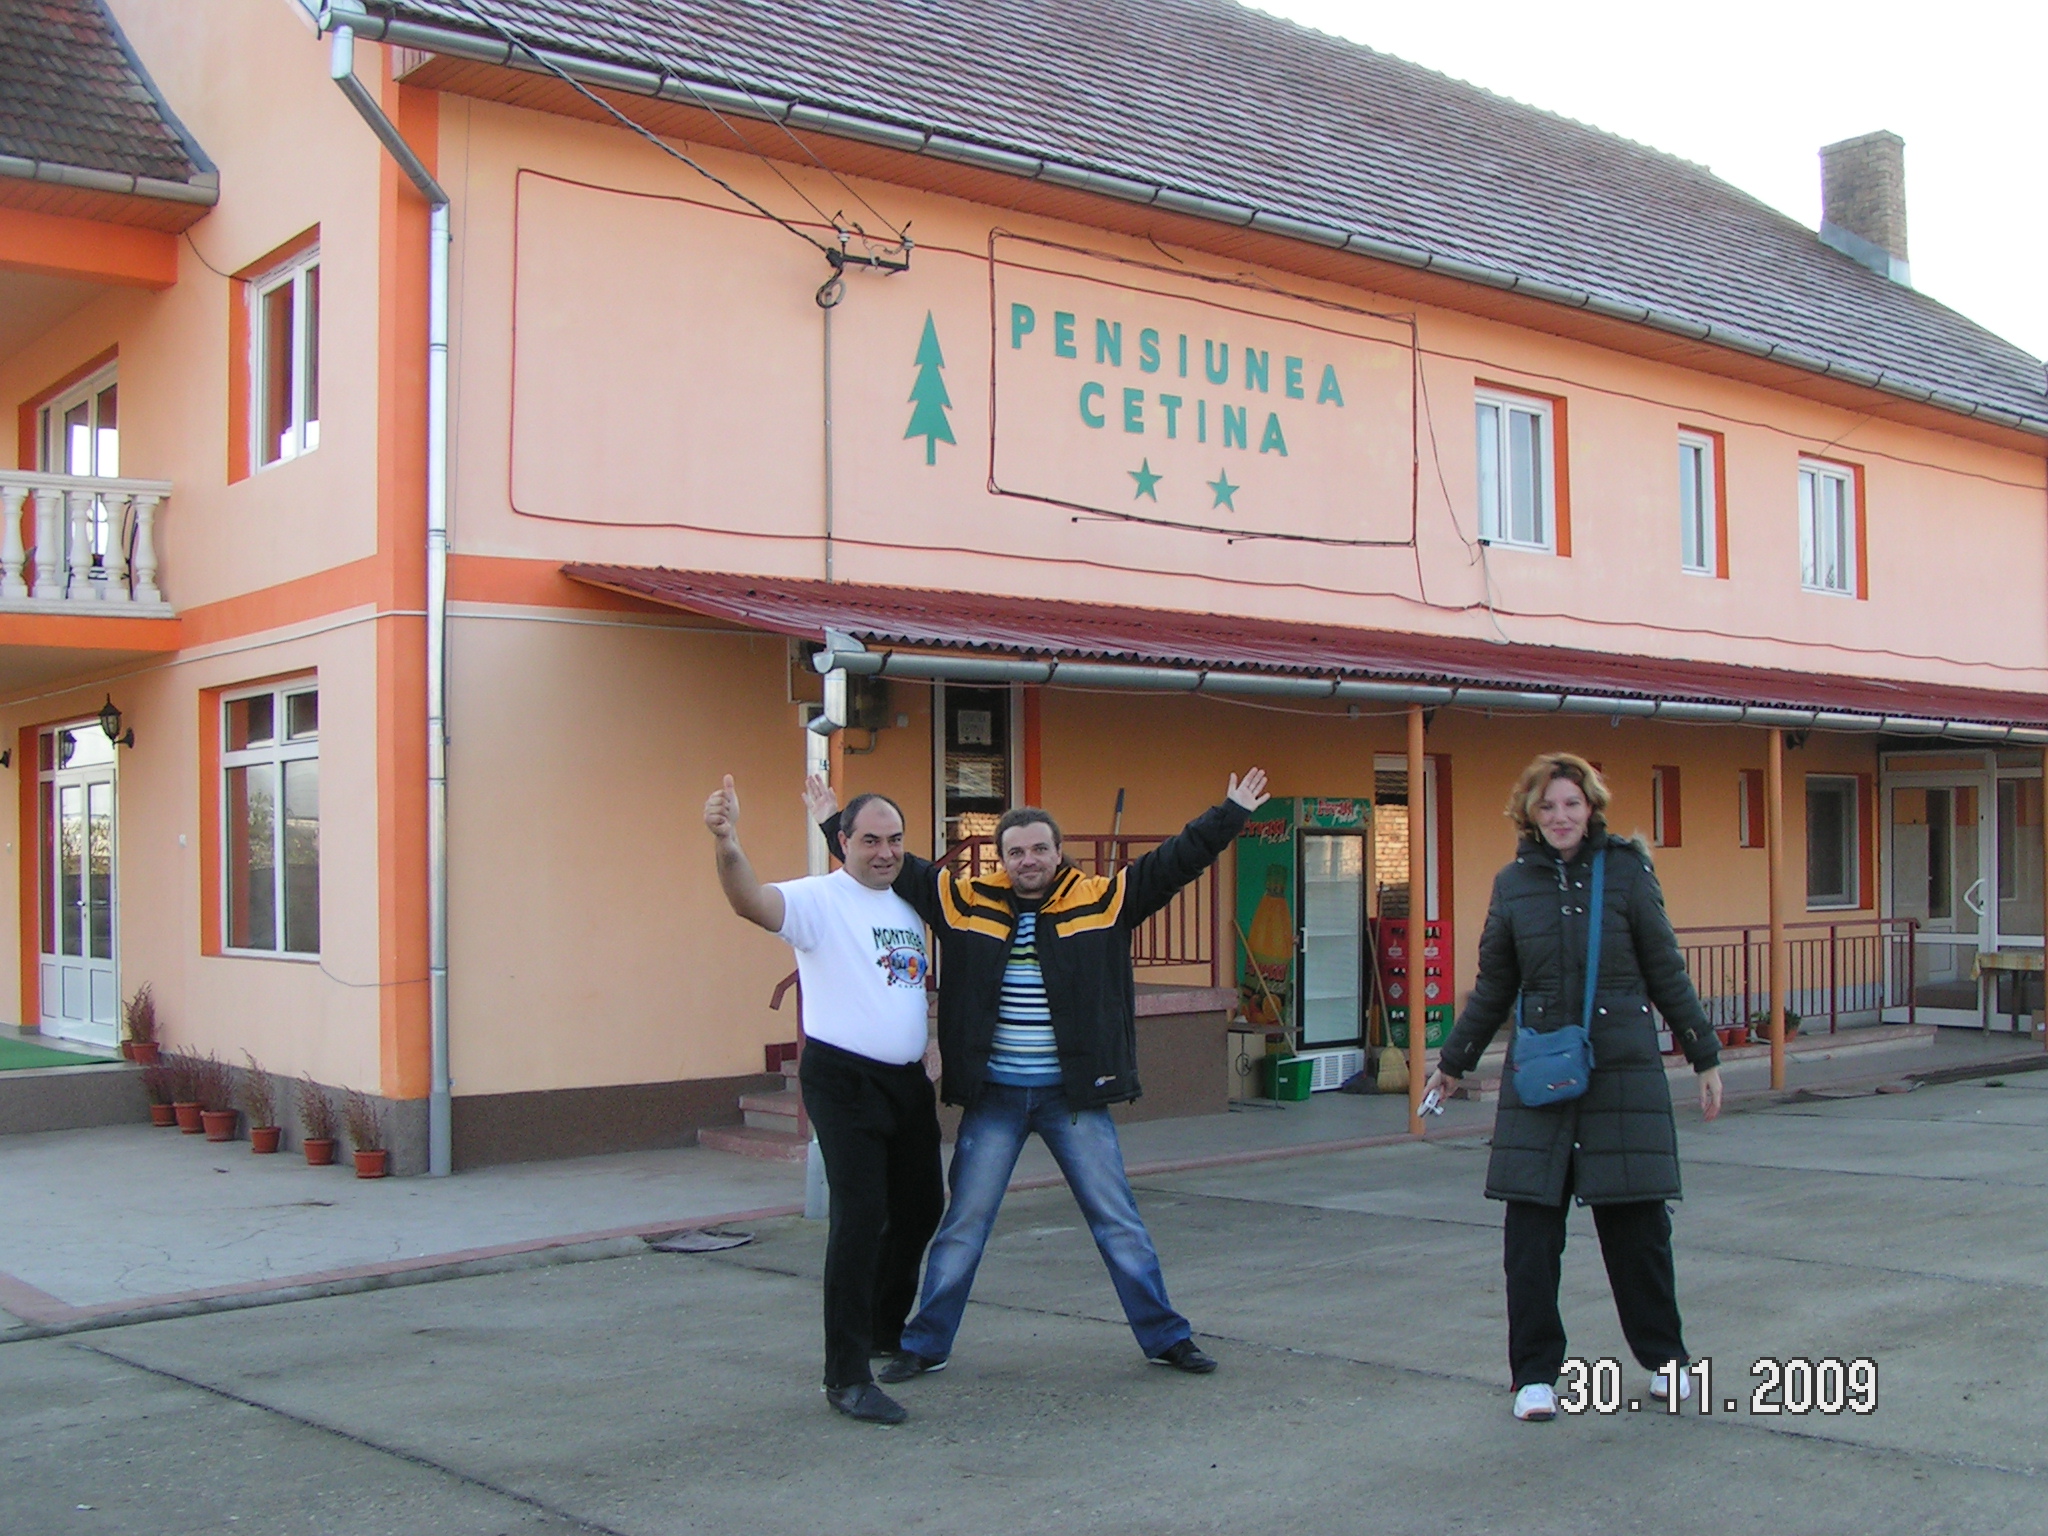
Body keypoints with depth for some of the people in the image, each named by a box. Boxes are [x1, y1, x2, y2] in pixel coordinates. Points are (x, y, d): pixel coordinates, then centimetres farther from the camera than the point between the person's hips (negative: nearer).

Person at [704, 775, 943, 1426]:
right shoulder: (820, 899, -12)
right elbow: (752, 903, -32)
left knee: (921, 1205, 18)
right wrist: (727, 846, -51)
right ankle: (846, 1377, -4)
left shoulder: (909, 904, 12)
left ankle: (886, 1330, 39)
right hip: (844, 1079, -8)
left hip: (907, 1078, 8)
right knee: (861, 1217, -12)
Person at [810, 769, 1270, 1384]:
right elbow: (896, 866, 8)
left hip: (1076, 1095, -1)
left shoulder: (1102, 900, -2)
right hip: (993, 1096, 1)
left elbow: (1176, 860, -2)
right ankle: (925, 1344, 21)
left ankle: (1167, 1337, 21)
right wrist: (835, 824, 9)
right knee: (963, 1224, 8)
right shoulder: (965, 901, 1)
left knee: (1119, 1221, 9)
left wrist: (1231, 814, -5)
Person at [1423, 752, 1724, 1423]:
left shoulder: (1626, 871, -1)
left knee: (1637, 1219, 6)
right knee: (1531, 1228, 1)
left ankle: (1664, 1356, 26)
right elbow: (1494, 988, 15)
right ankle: (1535, 1373, 12)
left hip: (1625, 1071, -1)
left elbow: (1666, 974, 5)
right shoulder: (1513, 884, 5)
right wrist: (1453, 1061, 19)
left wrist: (1704, 1057, 7)